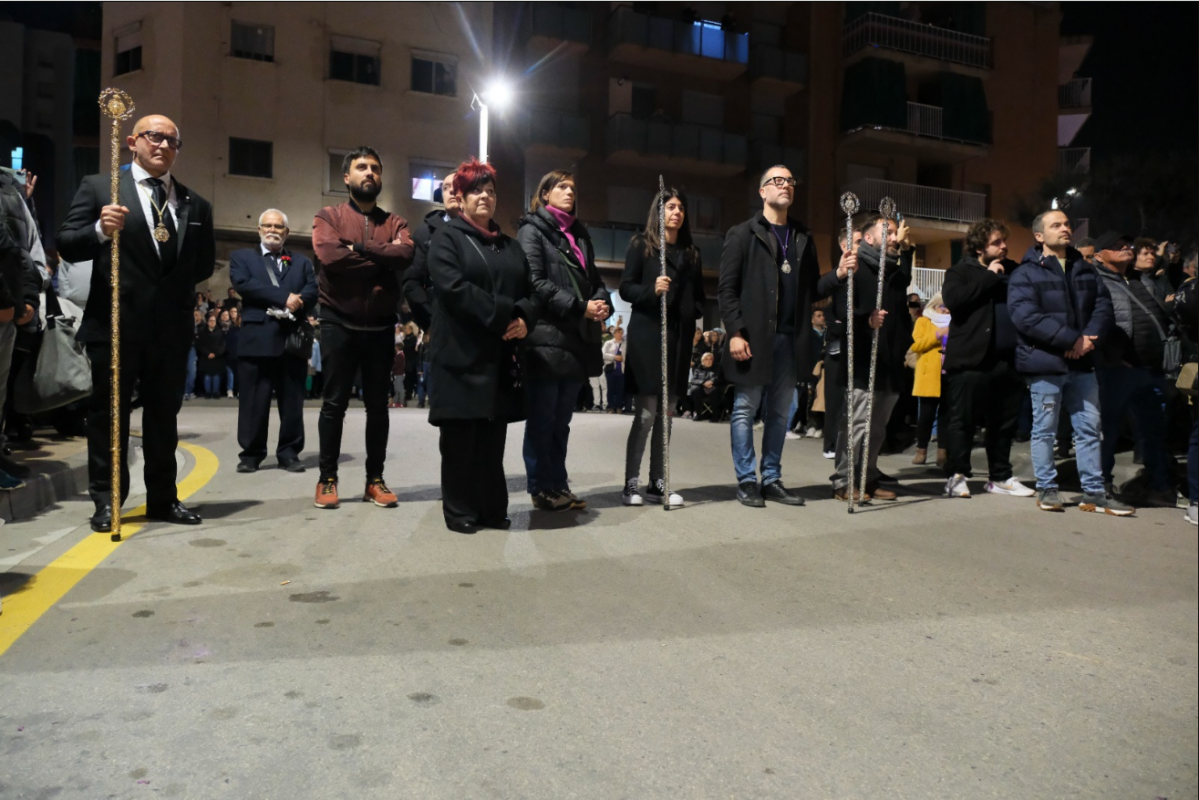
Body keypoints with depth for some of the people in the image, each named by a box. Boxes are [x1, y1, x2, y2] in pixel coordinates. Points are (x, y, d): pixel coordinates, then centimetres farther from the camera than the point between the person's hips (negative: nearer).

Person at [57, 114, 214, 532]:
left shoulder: (195, 204, 11)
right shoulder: (98, 186, 1)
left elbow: (205, 263, 17)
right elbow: (66, 245, -5)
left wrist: (177, 285, 2)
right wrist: (100, 230, -23)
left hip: (171, 326, 3)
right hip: (115, 322, -3)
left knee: (164, 414, 11)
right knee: (108, 413, 4)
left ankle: (163, 498, 20)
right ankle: (106, 501, 12)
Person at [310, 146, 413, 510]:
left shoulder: (395, 222, 10)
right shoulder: (329, 216, 4)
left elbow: (405, 255, -12)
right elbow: (329, 255, -17)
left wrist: (358, 248, -14)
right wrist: (383, 256, -12)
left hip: (380, 327, 2)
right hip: (339, 324, -2)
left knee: (378, 405, 7)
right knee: (334, 403, 2)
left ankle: (375, 480, 16)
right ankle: (327, 479, 12)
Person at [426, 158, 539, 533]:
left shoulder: (511, 246, 21)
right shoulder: (446, 237, 2)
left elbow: (531, 292, 15)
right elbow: (454, 287, -13)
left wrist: (524, 318, -8)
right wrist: (503, 315, -17)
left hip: (503, 355, 5)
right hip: (463, 354, -5)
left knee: (493, 437, 7)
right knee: (461, 436, -1)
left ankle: (492, 507, 14)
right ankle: (459, 510, 8)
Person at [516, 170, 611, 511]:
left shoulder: (579, 234, 22)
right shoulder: (532, 230, 1)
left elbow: (593, 278, 21)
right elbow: (534, 282, -11)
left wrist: (603, 303, -2)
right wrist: (580, 307, -16)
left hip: (578, 339, 7)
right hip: (546, 338, -7)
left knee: (562, 420, 10)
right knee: (542, 419, -2)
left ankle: (559, 485, 16)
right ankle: (541, 489, 6)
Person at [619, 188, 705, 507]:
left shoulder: (691, 252, 18)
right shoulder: (641, 244, 4)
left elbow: (698, 296, 20)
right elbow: (626, 288, -3)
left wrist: (693, 313, -1)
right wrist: (651, 290, -20)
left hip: (679, 338, 5)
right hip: (647, 336, -5)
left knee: (666, 415, 7)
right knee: (646, 414, -8)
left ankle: (658, 483, 12)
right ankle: (631, 484, 0)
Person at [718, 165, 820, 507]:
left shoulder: (803, 237, 16)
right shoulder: (743, 234, 1)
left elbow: (813, 288, 14)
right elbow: (726, 288, -5)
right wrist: (735, 332, -14)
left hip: (790, 338, 5)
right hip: (753, 337, -5)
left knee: (780, 413, 9)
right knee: (745, 410, 1)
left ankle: (772, 480, 16)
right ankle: (746, 481, 8)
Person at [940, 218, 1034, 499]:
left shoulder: (1013, 270, 17)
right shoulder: (962, 271, 2)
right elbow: (952, 299, -17)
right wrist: (989, 277, -12)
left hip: (1007, 359, 5)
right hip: (970, 359, -5)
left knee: (1005, 422, 11)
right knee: (962, 420, -1)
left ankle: (1000, 477, 21)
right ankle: (956, 476, 7)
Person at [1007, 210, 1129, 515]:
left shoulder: (1085, 270, 15)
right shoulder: (1026, 274, -4)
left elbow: (1103, 306, 7)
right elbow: (1026, 318, -17)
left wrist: (1088, 338, -12)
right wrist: (1072, 339, -19)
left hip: (1081, 363, 6)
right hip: (1045, 363, -5)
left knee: (1089, 428, 7)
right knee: (1044, 429, 3)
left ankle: (1094, 493, 15)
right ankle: (1047, 489, 13)